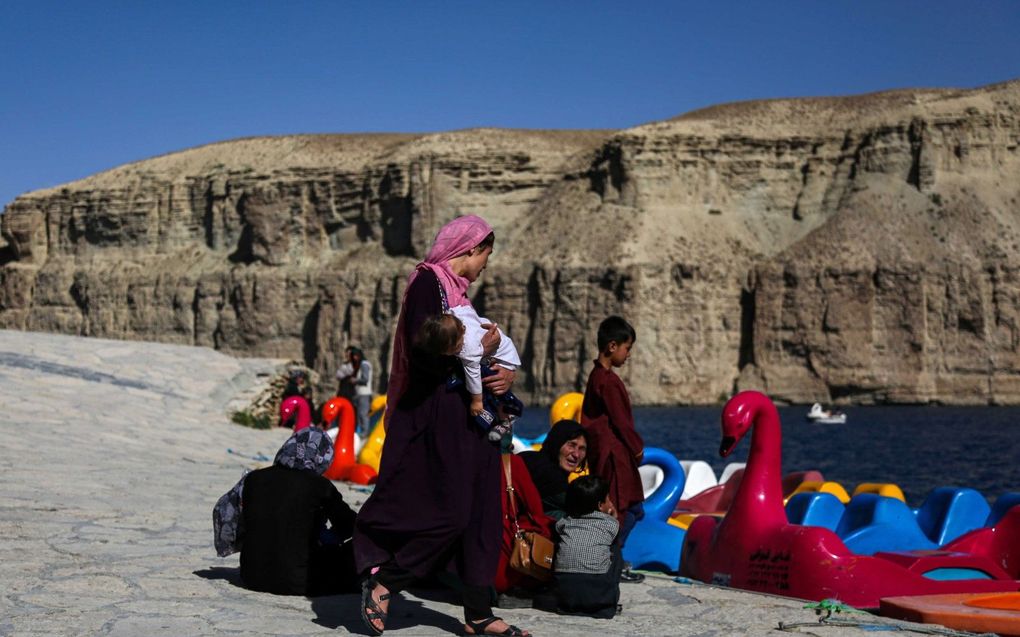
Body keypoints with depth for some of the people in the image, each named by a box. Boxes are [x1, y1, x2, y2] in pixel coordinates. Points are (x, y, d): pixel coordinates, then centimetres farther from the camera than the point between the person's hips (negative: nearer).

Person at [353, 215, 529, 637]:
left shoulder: (456, 289, 18)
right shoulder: (428, 282, -10)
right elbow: (424, 353, -21)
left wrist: (506, 374, -5)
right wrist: (481, 348, -11)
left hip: (466, 416, 9)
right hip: (437, 415, -9)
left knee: (478, 515, 8)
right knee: (448, 515, -9)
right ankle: (382, 583, 8)